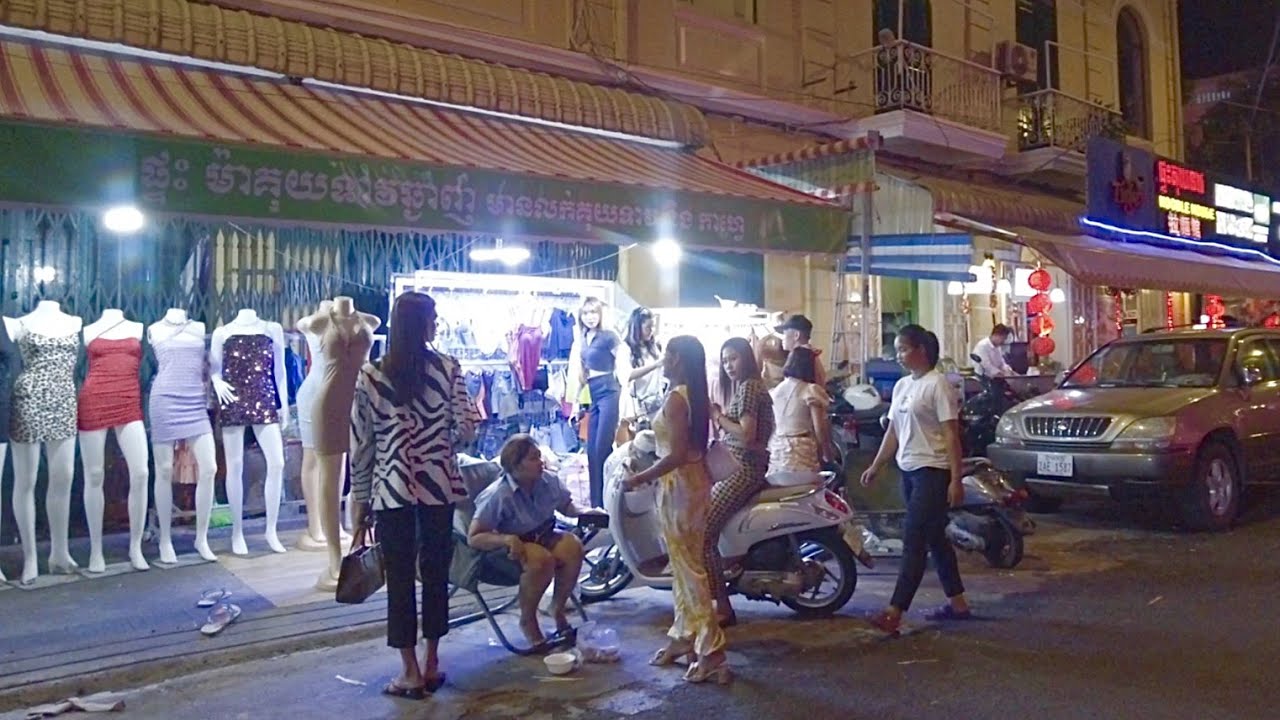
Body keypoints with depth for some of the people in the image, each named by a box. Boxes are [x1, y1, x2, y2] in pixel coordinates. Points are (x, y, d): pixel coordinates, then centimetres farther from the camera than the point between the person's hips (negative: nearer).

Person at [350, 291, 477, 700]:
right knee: (436, 574, 12)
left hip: (391, 490, 0)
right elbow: (465, 429, -5)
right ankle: (431, 664, 23)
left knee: (399, 578, 7)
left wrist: (359, 503, 7)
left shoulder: (370, 376, -2)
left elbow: (361, 446, -1)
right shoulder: (448, 369, -4)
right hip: (438, 486, 1)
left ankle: (411, 673, 13)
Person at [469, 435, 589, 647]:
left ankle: (558, 609, -3)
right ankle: (527, 620, -10)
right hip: (509, 547, -5)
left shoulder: (549, 481, -8)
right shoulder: (498, 495, -23)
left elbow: (567, 507, 11)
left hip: (542, 537, 5)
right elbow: (473, 537, -23)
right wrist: (506, 539, -38)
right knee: (541, 560, -36)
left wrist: (584, 513, -12)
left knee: (573, 546, -25)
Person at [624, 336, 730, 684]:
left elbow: (676, 455, -24)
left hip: (678, 487, -10)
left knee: (690, 570, -4)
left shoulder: (676, 397, -19)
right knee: (685, 566, 17)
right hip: (697, 482, 10)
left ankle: (712, 652, 0)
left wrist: (640, 477, -15)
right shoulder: (697, 396, 9)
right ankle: (684, 637, 29)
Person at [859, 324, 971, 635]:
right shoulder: (902, 385, 12)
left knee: (914, 541, -10)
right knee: (934, 539, 14)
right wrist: (875, 466, 11)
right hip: (909, 470, 8)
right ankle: (957, 603, 25)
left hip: (932, 471, -8)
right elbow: (893, 431, 16)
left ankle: (895, 612, -11)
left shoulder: (937, 384, -11)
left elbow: (951, 434, -14)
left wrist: (956, 479, -17)